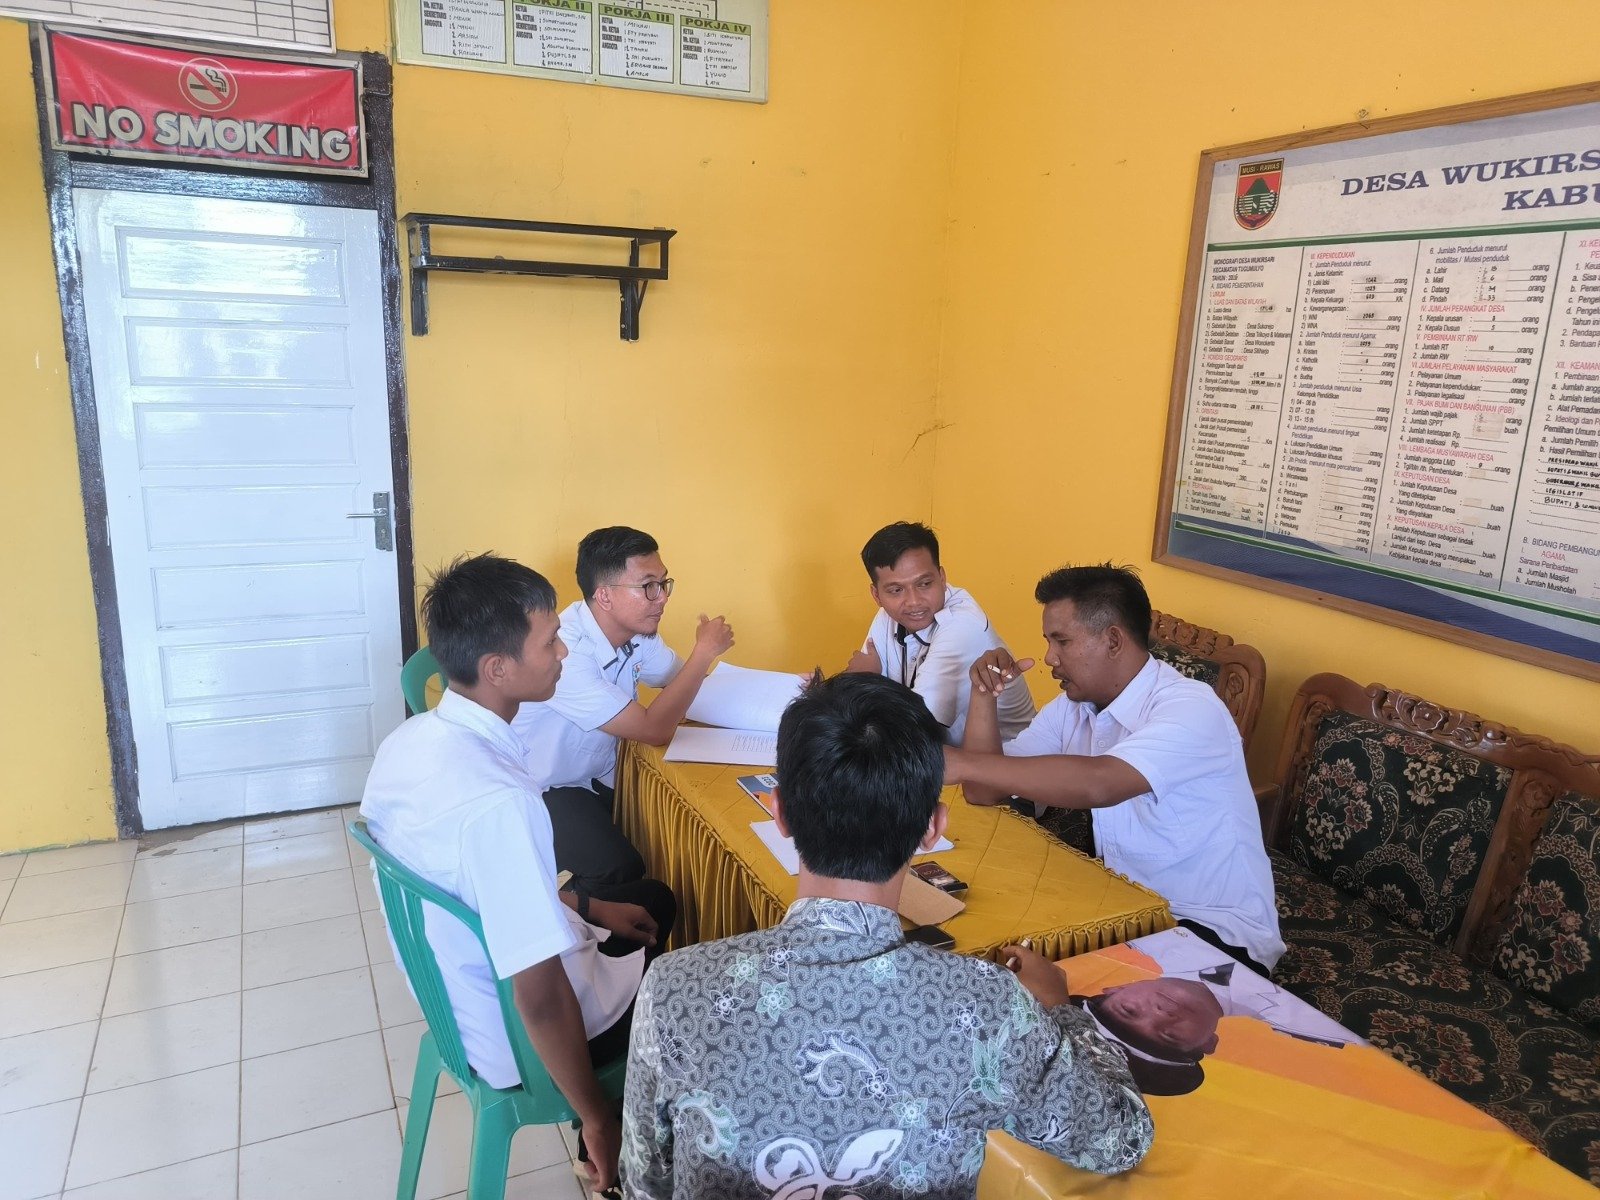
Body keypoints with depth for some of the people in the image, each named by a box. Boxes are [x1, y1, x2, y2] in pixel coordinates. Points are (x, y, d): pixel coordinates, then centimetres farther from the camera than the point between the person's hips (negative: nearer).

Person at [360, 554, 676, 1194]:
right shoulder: (496, 800, -37)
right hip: (517, 1040, -7)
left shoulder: (406, 741, -9)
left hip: (450, 992, 7)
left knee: (653, 900, 25)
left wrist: (588, 908, 12)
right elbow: (542, 1002, -30)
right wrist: (597, 1120, -15)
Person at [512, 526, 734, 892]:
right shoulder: (564, 652, -31)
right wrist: (705, 651, -23)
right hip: (541, 793, -8)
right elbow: (654, 730, -30)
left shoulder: (636, 631, -5)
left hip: (599, 780, 8)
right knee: (623, 871, -27)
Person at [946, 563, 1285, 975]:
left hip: (1218, 932, -7)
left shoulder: (1189, 708, -21)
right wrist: (984, 695, -11)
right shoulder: (1071, 708, 3)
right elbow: (984, 792, 2)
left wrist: (964, 763, -38)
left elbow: (1097, 783, -39)